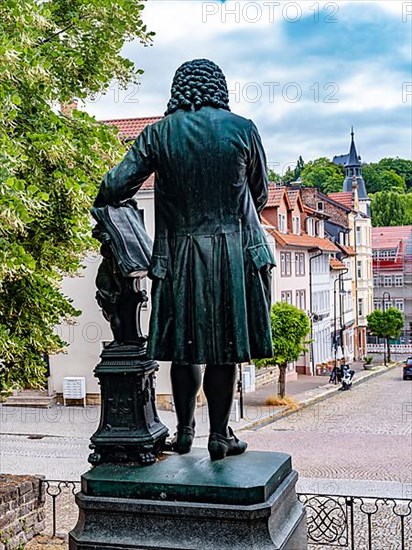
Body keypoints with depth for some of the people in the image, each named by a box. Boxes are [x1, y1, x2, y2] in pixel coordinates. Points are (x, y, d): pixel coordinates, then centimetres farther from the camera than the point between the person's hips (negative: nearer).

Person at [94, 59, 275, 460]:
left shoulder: (159, 132, -1)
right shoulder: (242, 129, 0)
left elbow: (117, 185, -4)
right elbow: (260, 194, 9)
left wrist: (101, 203, 18)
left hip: (180, 255, 1)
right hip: (234, 252, -1)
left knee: (185, 346, 11)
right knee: (224, 345, 5)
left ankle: (184, 433, 22)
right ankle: (219, 435, 13)